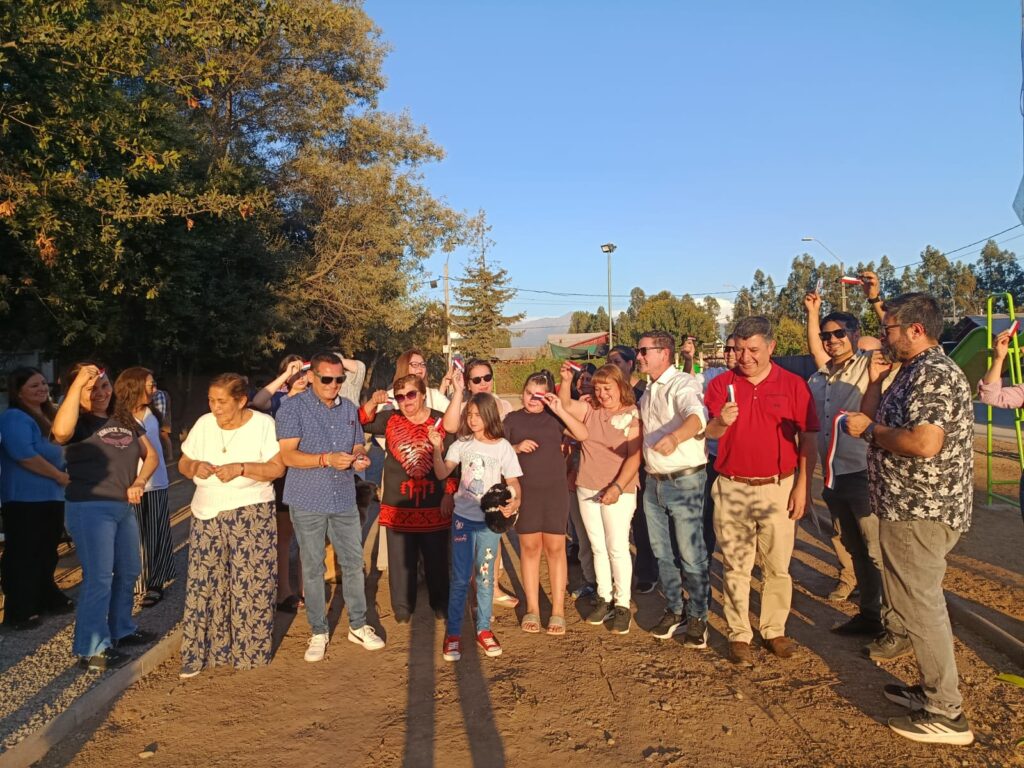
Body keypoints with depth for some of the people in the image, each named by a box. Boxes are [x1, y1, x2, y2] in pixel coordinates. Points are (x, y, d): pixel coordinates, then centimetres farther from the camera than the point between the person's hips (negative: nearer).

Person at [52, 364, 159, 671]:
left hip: (124, 507, 7)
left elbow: (150, 455, 14)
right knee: (99, 577, -4)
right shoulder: (79, 423, -11)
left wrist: (139, 482, -4)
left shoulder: (125, 420, 8)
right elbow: (60, 431, -37)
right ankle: (91, 649, 8)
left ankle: (122, 630, 35)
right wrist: (78, 383, -34)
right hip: (89, 508, -7)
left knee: (129, 572, 18)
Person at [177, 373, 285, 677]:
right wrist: (194, 466, -11)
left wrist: (241, 468, -21)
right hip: (207, 515, 4)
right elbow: (183, 463, 12)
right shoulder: (203, 424, 6)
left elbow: (277, 468, -8)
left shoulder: (263, 424, -5)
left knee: (251, 584, -2)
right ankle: (198, 653, 14)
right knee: (202, 583, 2)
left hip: (251, 515, -3)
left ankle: (250, 650, 13)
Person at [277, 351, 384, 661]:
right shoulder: (293, 407, -7)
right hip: (308, 502, -4)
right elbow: (288, 455, -13)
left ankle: (358, 626, 24)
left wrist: (360, 459, -7)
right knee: (313, 567, 6)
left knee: (354, 563, 9)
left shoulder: (349, 409, 10)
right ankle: (318, 633, 20)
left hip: (345, 499, 4)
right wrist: (327, 459, -26)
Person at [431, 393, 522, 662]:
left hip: (489, 520, -1)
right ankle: (453, 633, 15)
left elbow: (513, 482, -5)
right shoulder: (462, 444, 0)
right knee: (460, 577, 4)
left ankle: (483, 630, 24)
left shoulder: (503, 447, -5)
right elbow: (442, 473, -5)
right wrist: (437, 448, -19)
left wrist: (516, 501, -25)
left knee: (485, 576, 10)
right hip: (463, 517, 1)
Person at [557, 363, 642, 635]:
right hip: (587, 489, 5)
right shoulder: (591, 410, 7)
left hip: (618, 491, -5)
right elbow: (565, 405, 2)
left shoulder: (632, 415, -7)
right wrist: (566, 381, -15)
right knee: (598, 547, 12)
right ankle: (604, 599, 23)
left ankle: (622, 605, 8)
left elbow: (634, 457, -12)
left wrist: (617, 487, -21)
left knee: (617, 548, -3)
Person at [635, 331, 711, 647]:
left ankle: (698, 617, 17)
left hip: (684, 481, -8)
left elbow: (697, 416, -37)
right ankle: (673, 609, 31)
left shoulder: (683, 384, -15)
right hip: (654, 482, 8)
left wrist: (675, 436, -57)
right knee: (662, 553, 15)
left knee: (691, 555, 1)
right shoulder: (648, 392, 13)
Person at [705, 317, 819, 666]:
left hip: (778, 488, 0)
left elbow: (807, 440, 0)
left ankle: (775, 631, 24)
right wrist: (721, 422, -27)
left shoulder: (793, 385, -1)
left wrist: (802, 486, -5)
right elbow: (709, 433, -4)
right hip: (731, 489, 1)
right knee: (735, 567, 6)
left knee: (778, 566, 9)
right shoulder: (721, 384, 2)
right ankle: (739, 636, 16)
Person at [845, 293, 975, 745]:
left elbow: (924, 443, -31)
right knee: (919, 603, 20)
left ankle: (946, 715, 9)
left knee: (919, 607, -2)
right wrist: (875, 382, 7)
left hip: (919, 511, -11)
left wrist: (868, 429, -18)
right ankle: (933, 691, 33)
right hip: (915, 507, 11)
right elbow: (878, 425, 18)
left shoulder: (933, 373, -19)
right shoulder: (915, 372, 14)